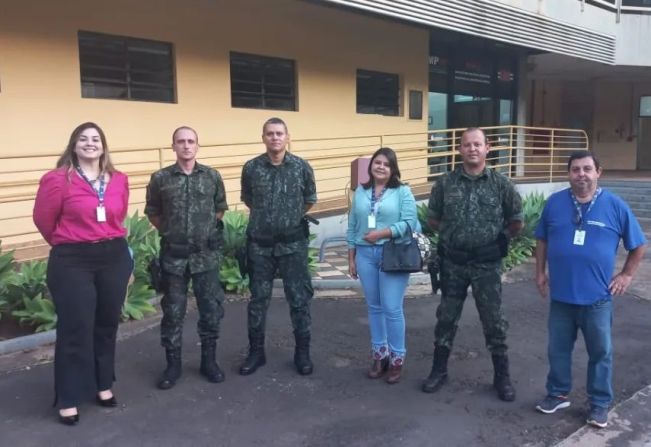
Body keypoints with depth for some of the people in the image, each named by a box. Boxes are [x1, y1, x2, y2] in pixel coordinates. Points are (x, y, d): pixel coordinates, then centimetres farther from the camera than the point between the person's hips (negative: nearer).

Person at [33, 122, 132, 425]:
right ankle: (68, 399, 14)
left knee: (107, 324, 14)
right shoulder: (58, 179, -11)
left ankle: (103, 385, 31)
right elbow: (43, 219, 0)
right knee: (75, 329, 0)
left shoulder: (119, 180, 4)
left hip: (114, 257, 5)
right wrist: (67, 244, 11)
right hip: (72, 261, -4)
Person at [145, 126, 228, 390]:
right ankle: (173, 364, 20)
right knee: (173, 311, 7)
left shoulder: (212, 176, 1)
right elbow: (152, 212, 10)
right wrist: (168, 231, 6)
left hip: (206, 254, 1)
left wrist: (209, 228, 8)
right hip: (174, 255, -1)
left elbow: (220, 208, 14)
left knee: (211, 309, 6)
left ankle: (208, 360, 22)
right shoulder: (160, 178, -2)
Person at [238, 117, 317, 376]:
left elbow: (310, 200, 9)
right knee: (258, 299, 9)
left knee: (299, 299, 5)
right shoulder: (251, 168, -3)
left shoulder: (302, 167, -5)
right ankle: (256, 351, 23)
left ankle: (302, 352, 19)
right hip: (260, 244, 1)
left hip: (293, 243, -1)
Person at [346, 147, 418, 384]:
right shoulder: (361, 192, 10)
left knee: (392, 309, -3)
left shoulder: (402, 191, -1)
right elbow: (352, 226, 12)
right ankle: (379, 354, 24)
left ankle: (397, 358, 12)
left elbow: (410, 223, -10)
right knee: (374, 307, 11)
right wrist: (351, 257, 10)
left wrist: (382, 233, -18)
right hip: (365, 254, 4)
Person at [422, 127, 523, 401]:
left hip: (487, 265, -1)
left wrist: (498, 238, 2)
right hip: (453, 263, 1)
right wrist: (452, 234, 4)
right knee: (446, 318, 11)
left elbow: (516, 223, 6)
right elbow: (433, 218, 10)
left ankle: (502, 376, 22)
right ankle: (439, 370, 27)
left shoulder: (501, 184, -3)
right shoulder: (446, 183, -1)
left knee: (493, 321, 6)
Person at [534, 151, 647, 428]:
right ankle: (558, 394, 32)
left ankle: (600, 403, 26)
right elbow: (542, 240, 11)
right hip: (560, 295, 2)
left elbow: (638, 245, 5)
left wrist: (626, 275, 2)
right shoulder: (555, 203, 0)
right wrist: (540, 272, 8)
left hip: (597, 298, -2)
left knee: (600, 352, 10)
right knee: (558, 349, 14)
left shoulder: (615, 206, -6)